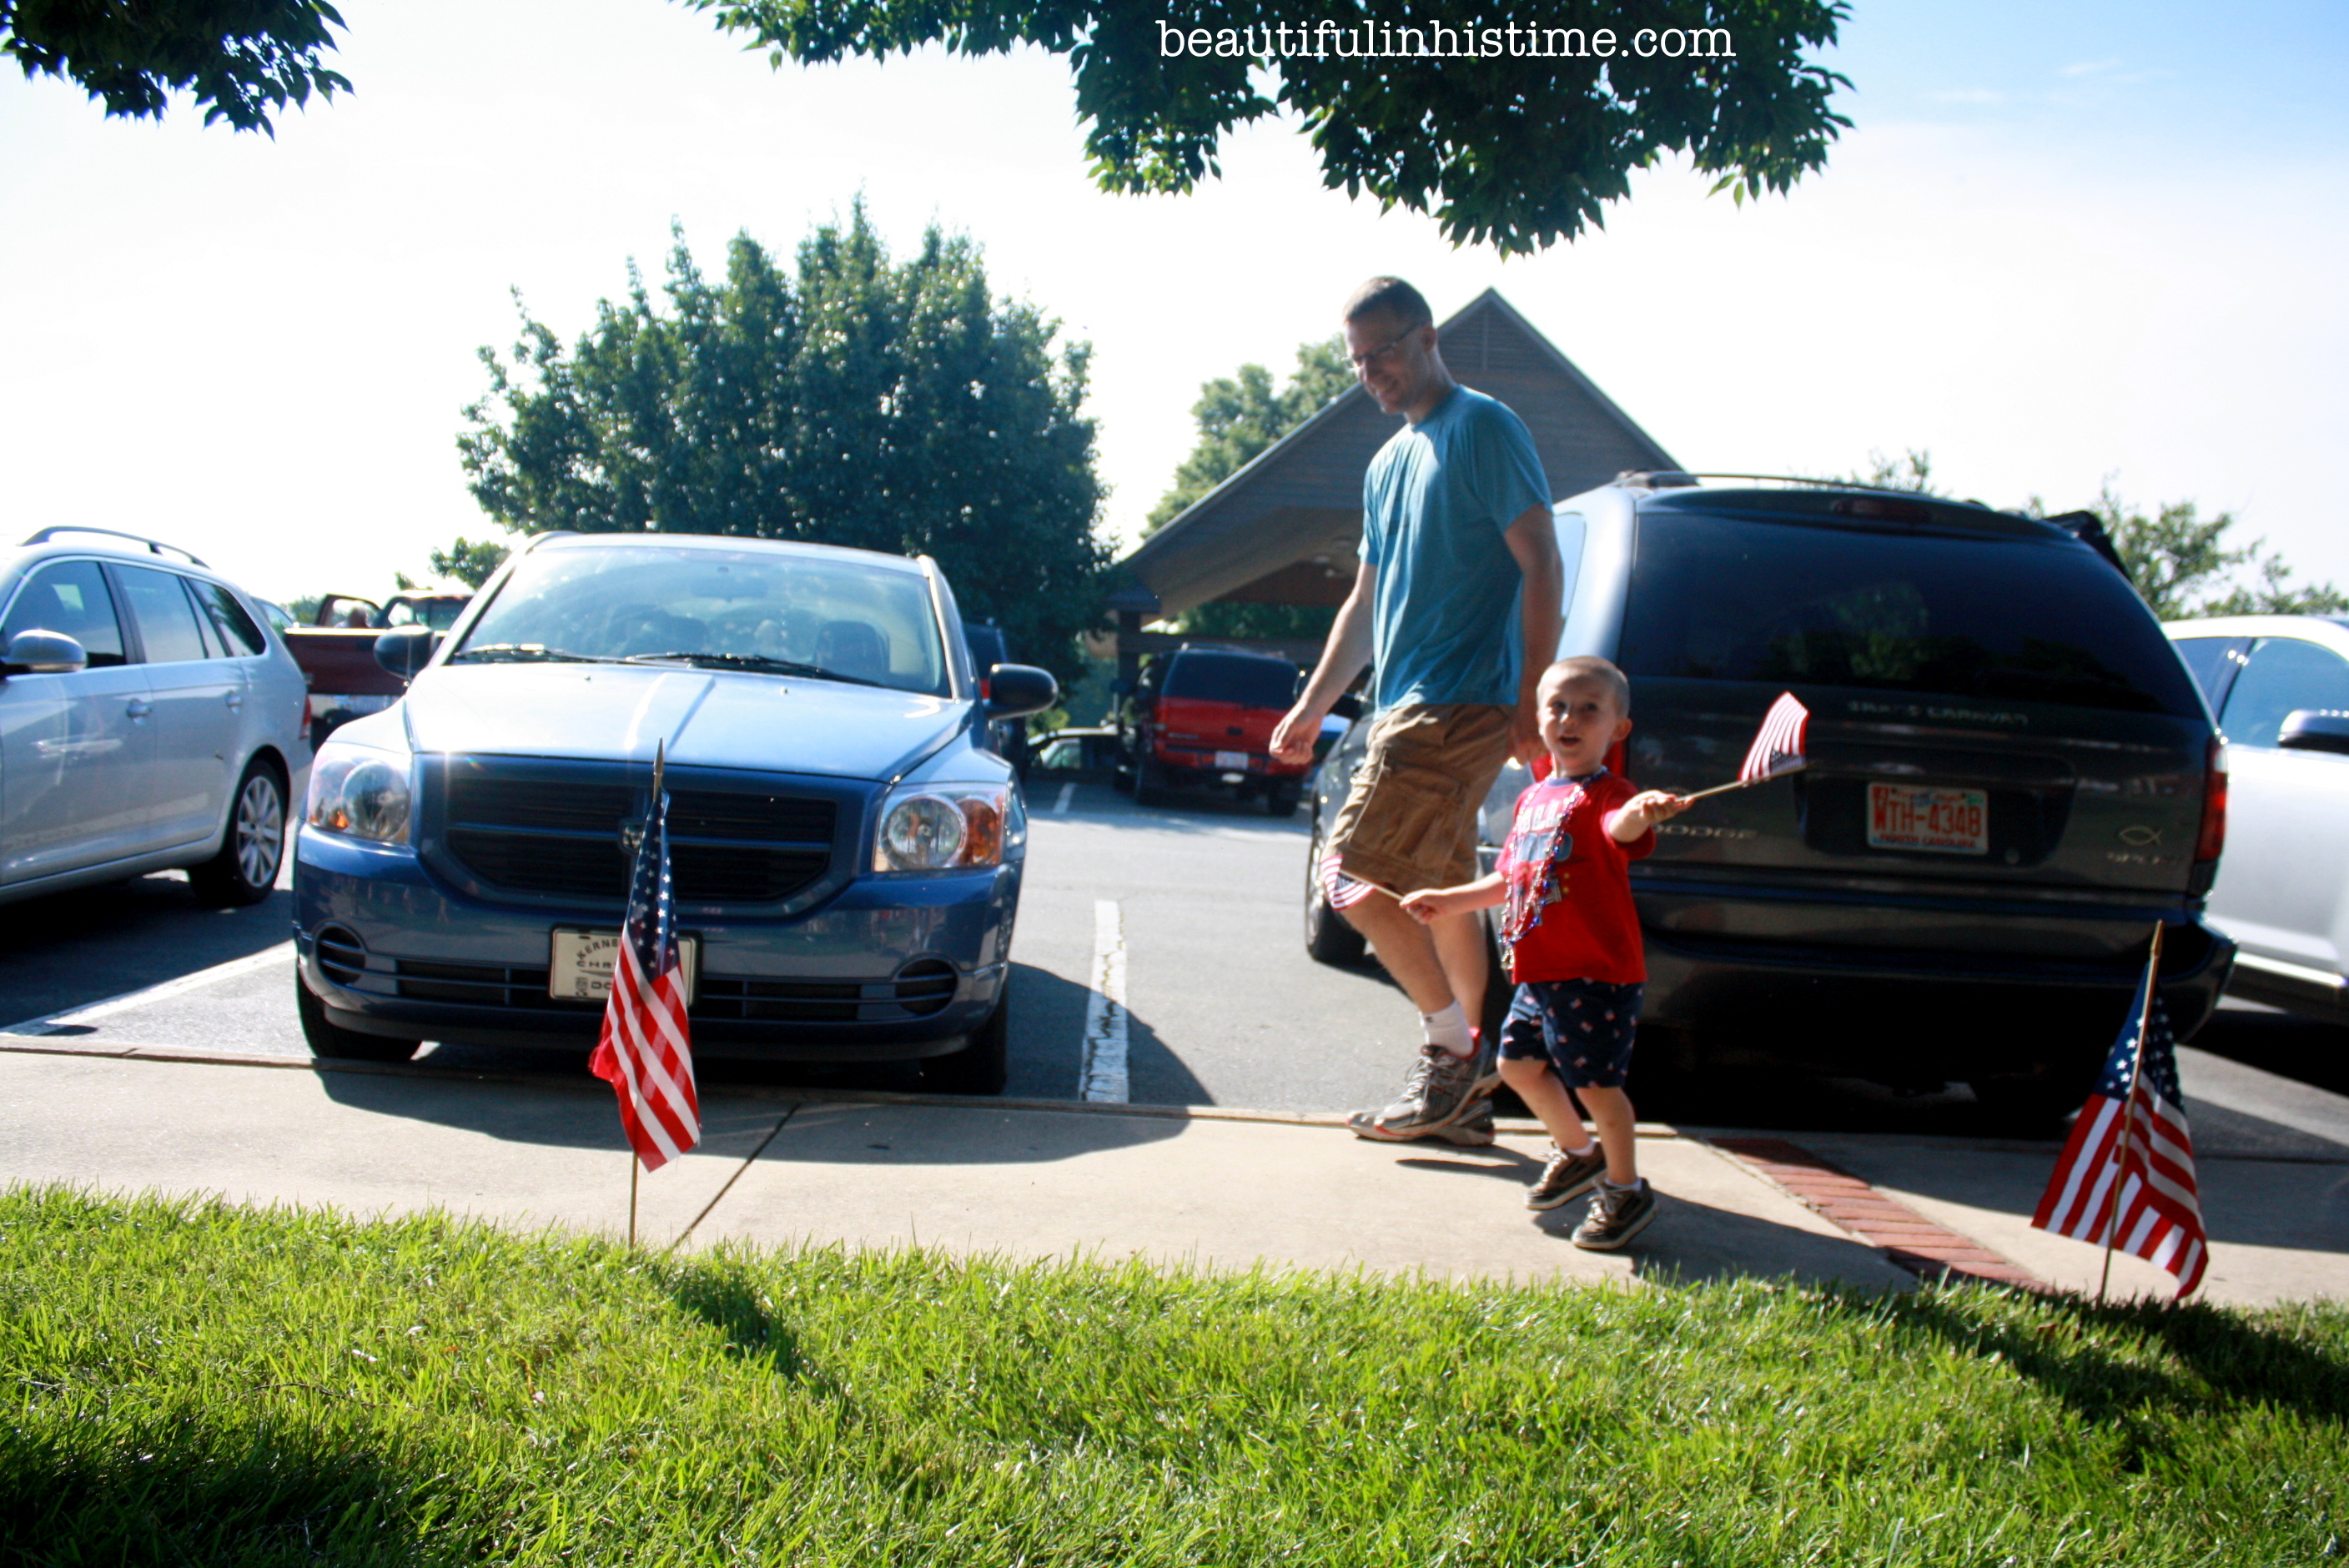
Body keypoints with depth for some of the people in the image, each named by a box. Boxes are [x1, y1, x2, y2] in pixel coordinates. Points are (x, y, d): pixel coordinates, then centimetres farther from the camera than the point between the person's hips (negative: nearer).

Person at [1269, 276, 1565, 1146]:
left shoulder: (1484, 429, -5)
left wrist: (1531, 704, -17)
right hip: (1407, 709, 9)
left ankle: (1454, 1048, -1)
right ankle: (1463, 1094, 18)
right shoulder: (1387, 464, 21)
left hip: (1456, 706, -9)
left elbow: (1541, 566, -12)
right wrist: (1313, 705, 22)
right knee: (1439, 894, 11)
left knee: (1353, 878, -13)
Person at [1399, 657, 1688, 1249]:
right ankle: (1577, 1152, 40)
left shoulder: (1606, 795, -10)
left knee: (1595, 1082, -5)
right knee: (1518, 1062, 17)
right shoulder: (1533, 799, 14)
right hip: (1537, 972, 8)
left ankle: (1625, 1189, 16)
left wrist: (1642, 813, -58)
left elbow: (1621, 828, -36)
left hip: (1596, 973, -8)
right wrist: (1447, 901, 23)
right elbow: (1509, 881, 24)